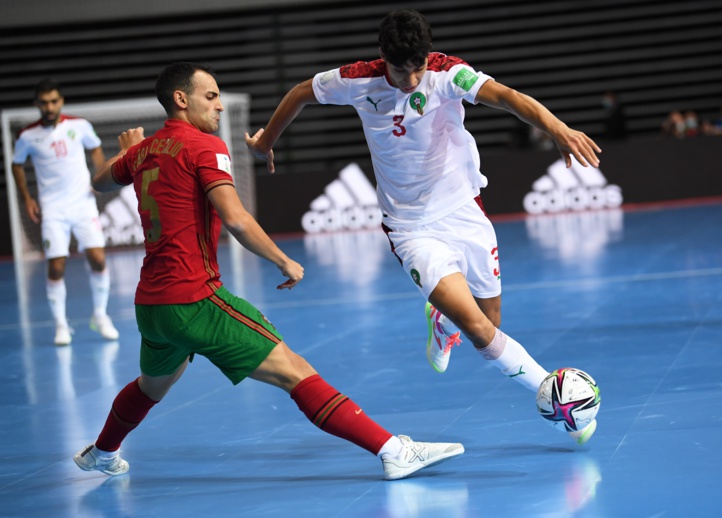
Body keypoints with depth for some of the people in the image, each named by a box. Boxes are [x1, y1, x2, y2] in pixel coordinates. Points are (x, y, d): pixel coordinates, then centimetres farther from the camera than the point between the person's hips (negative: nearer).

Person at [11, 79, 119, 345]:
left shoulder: (79, 126, -3)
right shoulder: (28, 136, -5)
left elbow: (95, 149, 15)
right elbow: (17, 165, 11)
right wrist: (26, 198, 5)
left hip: (83, 204, 1)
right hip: (52, 210, -1)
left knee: (98, 259, -7)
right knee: (56, 268, -6)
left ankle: (100, 316, 12)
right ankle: (61, 324, 9)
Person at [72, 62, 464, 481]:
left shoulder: (143, 151, 12)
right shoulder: (204, 146, -9)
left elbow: (99, 183, 34)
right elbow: (235, 219, -20)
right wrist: (285, 262, -10)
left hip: (149, 303, 8)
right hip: (195, 300, -8)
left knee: (154, 384, 36)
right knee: (296, 373, -14)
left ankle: (101, 454, 57)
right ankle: (394, 451, -22)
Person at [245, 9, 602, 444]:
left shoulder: (447, 74, -19)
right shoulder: (359, 81, -14)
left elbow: (504, 95, -38)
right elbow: (302, 93, 7)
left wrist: (556, 127, -56)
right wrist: (266, 140, 21)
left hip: (465, 213, 1)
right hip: (413, 229, -1)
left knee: (490, 323, 12)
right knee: (477, 329, -18)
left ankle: (442, 322, 47)